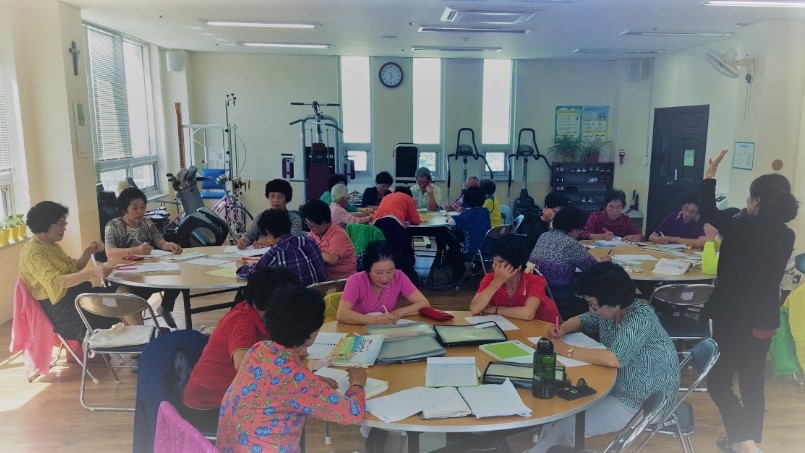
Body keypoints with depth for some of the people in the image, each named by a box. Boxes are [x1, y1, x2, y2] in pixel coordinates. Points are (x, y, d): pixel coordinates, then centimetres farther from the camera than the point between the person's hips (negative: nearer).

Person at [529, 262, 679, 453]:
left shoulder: (640, 318, -29)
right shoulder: (608, 310, -5)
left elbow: (613, 359, -41)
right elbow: (582, 320, 14)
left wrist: (565, 350, -32)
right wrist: (562, 328, -8)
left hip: (646, 401, -8)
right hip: (618, 385, 9)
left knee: (568, 426, -14)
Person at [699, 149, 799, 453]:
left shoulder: (745, 228, -18)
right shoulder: (786, 236, 1)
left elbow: (708, 213, -4)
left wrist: (710, 175, 6)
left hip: (734, 319, -7)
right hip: (764, 320, 7)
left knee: (718, 383, 2)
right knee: (753, 383, 18)